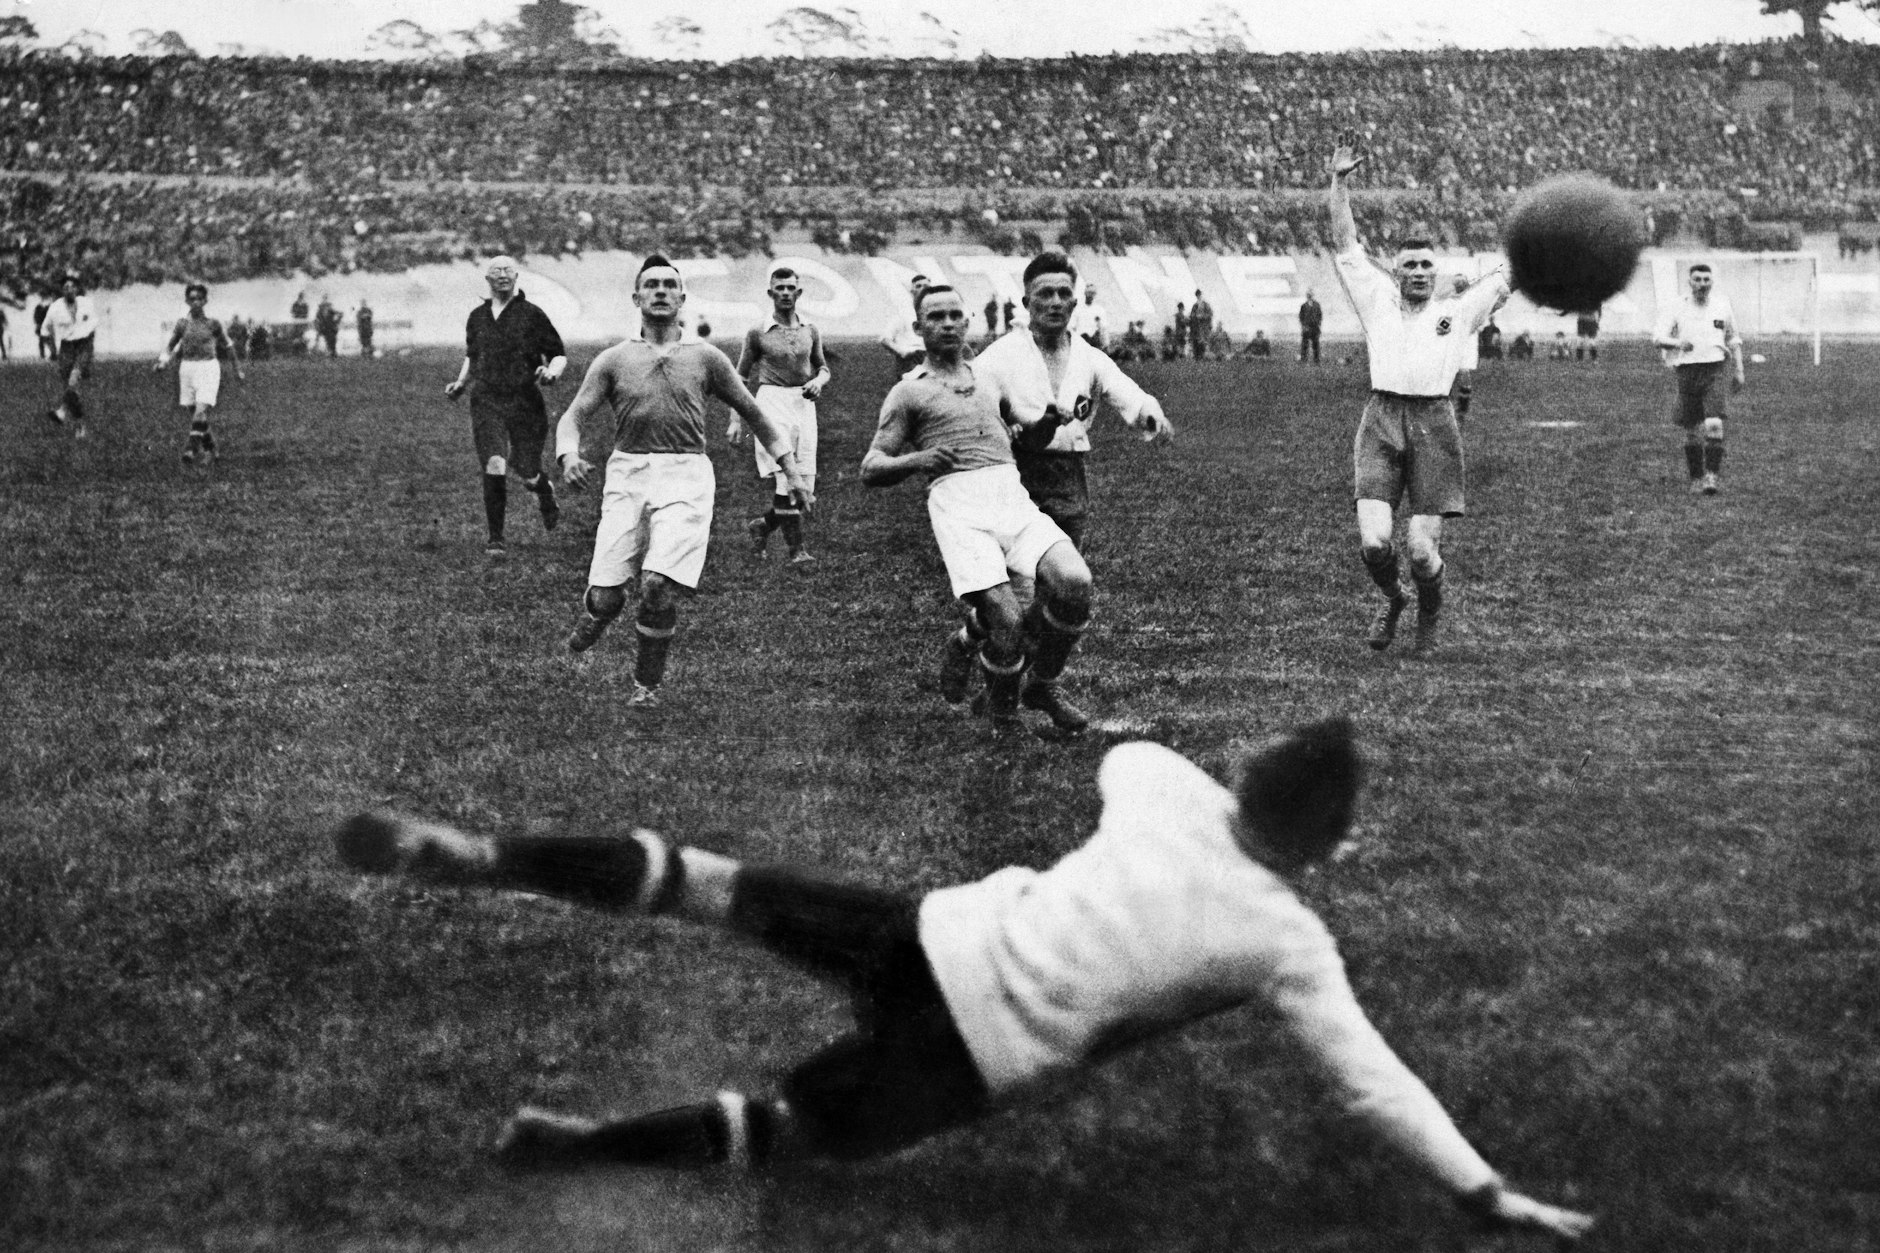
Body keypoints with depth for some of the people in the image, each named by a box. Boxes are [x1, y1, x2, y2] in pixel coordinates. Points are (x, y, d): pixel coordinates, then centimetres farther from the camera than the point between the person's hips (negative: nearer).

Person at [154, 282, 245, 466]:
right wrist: (164, 360, -6)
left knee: (201, 411, -20)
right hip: (187, 368, 3)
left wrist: (237, 369, 17)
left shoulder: (213, 323, -1)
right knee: (195, 416, 7)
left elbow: (227, 346, 11)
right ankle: (210, 450, 22)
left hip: (208, 368, -3)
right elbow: (171, 345, 13)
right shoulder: (182, 323, 4)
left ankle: (191, 449, -24)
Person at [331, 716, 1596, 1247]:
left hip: (945, 928, 4)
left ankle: (476, 854, -5)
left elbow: (1113, 750, 30)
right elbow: (1375, 1084, -6)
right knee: (796, 1126, 10)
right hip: (978, 1060, -4)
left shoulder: (1173, 789, 5)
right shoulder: (1290, 941, -6)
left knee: (728, 890, 4)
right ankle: (574, 1143, 2)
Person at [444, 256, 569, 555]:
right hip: (486, 403, 2)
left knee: (528, 474, 1)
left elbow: (559, 354, 4)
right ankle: (496, 539, -6)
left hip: (525, 404, -2)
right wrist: (460, 382, 13)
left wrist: (553, 371, -16)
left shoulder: (531, 314, 0)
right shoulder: (477, 317, 11)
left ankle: (546, 491, 41)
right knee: (494, 469, -16)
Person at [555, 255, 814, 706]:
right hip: (627, 473, 1)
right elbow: (573, 417, 6)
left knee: (659, 587, -18)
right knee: (607, 594, -8)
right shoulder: (613, 360, 11)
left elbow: (752, 412, 19)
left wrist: (792, 471, 14)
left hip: (685, 475, -1)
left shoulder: (704, 358, 13)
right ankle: (595, 616, 31)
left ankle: (647, 683, 4)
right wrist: (569, 456, -16)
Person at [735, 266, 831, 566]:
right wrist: (736, 420, 3)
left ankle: (762, 526, 25)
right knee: (784, 480, -16)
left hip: (804, 404, 5)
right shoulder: (759, 333, 1)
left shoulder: (810, 332, 12)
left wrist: (818, 381, -2)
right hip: (772, 401, -5)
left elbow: (823, 367, 22)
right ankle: (796, 549, -17)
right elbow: (741, 378, 7)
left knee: (805, 483, 2)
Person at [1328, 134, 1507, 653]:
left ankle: (1430, 612, 25)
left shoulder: (1457, 310, 17)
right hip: (1381, 420, 0)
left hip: (1435, 423, 0)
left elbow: (1512, 275, 21)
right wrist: (1339, 182, 12)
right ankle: (1391, 600, 20)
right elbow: (1345, 245, 17)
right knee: (1374, 541, -14)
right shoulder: (1378, 301, 18)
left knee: (1421, 548, -8)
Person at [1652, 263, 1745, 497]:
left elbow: (1733, 340, 17)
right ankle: (1696, 478, 18)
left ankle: (1711, 476, -15)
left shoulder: (1722, 305, 6)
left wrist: (1738, 370, 14)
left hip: (1714, 370, -1)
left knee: (1714, 425, -17)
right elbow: (1658, 338, 0)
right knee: (1692, 430, 6)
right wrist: (1677, 343, -19)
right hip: (1687, 370, 1)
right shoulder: (1679, 308, 2)